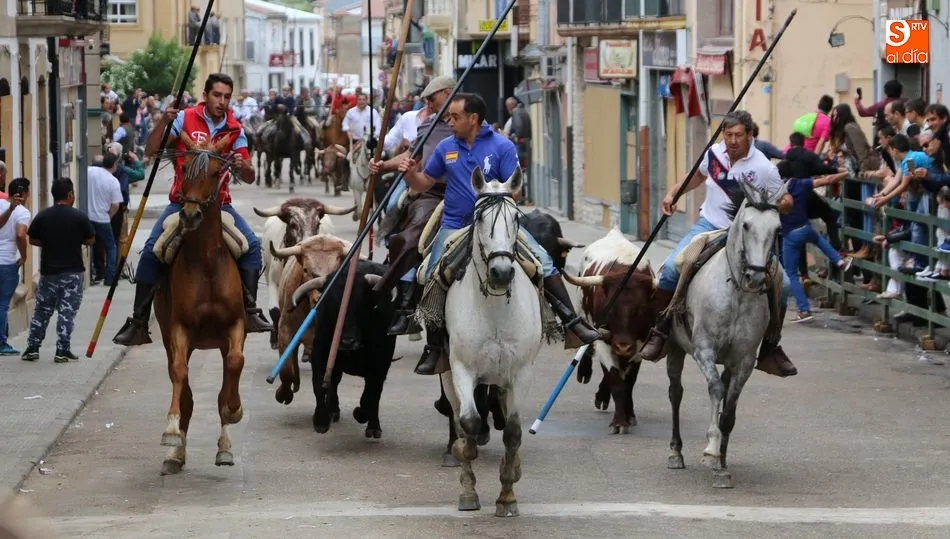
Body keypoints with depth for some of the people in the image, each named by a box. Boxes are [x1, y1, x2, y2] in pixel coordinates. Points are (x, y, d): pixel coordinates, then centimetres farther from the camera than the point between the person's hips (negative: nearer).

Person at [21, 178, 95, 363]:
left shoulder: (42, 216, -3)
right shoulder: (79, 217, -9)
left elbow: (32, 240, 3)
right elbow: (90, 240, -3)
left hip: (48, 271, 3)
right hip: (73, 272, -3)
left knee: (42, 311, 13)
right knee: (67, 312, 2)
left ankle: (32, 348, 14)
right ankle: (62, 351, -1)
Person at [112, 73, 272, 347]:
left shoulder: (234, 130, 1)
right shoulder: (186, 119, -4)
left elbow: (249, 178, 0)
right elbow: (150, 151, -8)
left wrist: (242, 166, -23)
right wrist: (164, 123, -23)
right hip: (182, 201, -2)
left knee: (252, 245, -15)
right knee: (151, 251, -17)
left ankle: (250, 312, -5)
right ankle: (138, 323, -10)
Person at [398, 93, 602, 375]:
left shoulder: (502, 147, -6)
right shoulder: (446, 148, 4)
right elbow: (424, 183, 10)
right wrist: (410, 172, -10)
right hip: (455, 225, 2)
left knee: (543, 262, -13)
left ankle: (573, 321, -4)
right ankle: (433, 347, 11)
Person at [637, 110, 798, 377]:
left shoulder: (764, 168, -14)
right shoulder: (714, 153, -2)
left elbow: (786, 202, -4)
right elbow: (698, 175, 21)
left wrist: (780, 204, -27)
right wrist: (673, 193, 10)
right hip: (709, 226, 2)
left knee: (781, 284, -16)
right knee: (671, 268, -21)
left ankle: (771, 349, 2)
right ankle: (660, 331, -5)